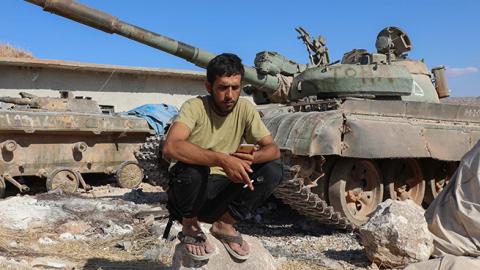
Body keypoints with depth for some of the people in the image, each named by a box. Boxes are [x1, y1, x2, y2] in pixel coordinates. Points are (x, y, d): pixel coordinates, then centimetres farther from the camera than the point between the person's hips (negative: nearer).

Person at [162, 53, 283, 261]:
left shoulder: (245, 108, -3)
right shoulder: (195, 107, -18)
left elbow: (273, 149, -6)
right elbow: (170, 147, -36)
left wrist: (251, 157, -29)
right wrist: (222, 159, -45)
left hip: (223, 191, 4)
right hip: (191, 190, -4)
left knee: (273, 170, -15)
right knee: (192, 168, -36)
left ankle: (225, 224, 2)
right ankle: (190, 227, -4)